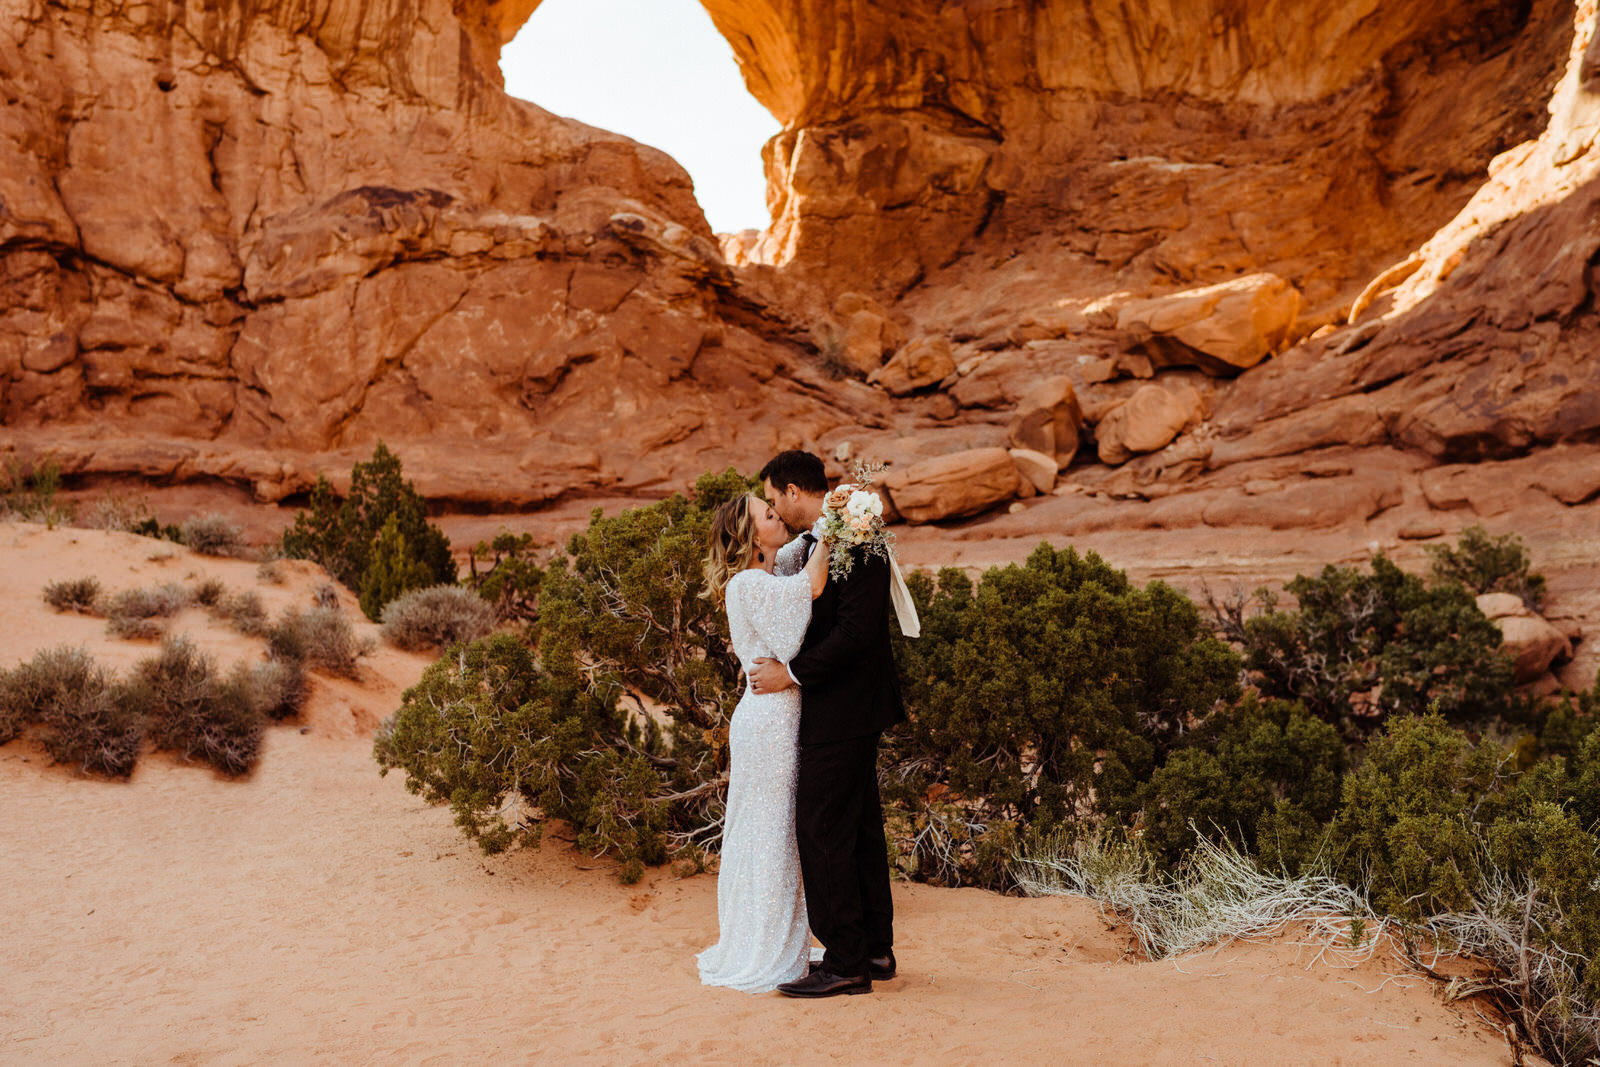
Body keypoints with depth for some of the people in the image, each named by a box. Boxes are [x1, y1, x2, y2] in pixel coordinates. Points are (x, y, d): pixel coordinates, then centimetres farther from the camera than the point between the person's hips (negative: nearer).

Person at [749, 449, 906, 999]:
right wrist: (781, 662, 6)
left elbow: (858, 629, -23)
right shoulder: (814, 543, 14)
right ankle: (875, 950, 26)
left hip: (842, 713, -10)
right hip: (847, 711, 10)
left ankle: (845, 964, 3)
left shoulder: (856, 542, -17)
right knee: (860, 830, 15)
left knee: (821, 832, -6)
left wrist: (793, 673, -18)